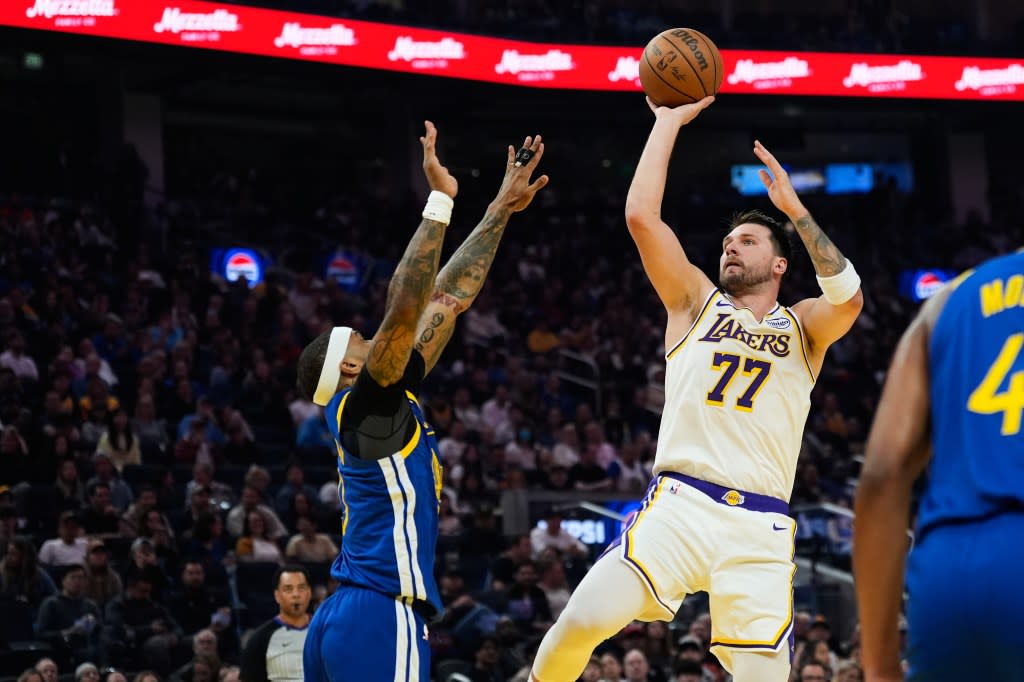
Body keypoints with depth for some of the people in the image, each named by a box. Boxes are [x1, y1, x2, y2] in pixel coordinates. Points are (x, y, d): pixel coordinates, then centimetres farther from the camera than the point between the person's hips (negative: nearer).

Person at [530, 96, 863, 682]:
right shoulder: (696, 304, 17)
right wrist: (669, 123, 8)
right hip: (681, 505, 0)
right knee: (584, 619, -22)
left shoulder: (802, 327, 16)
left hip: (760, 528, 0)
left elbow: (847, 298, -7)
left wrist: (794, 209, -6)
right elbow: (642, 216, 6)